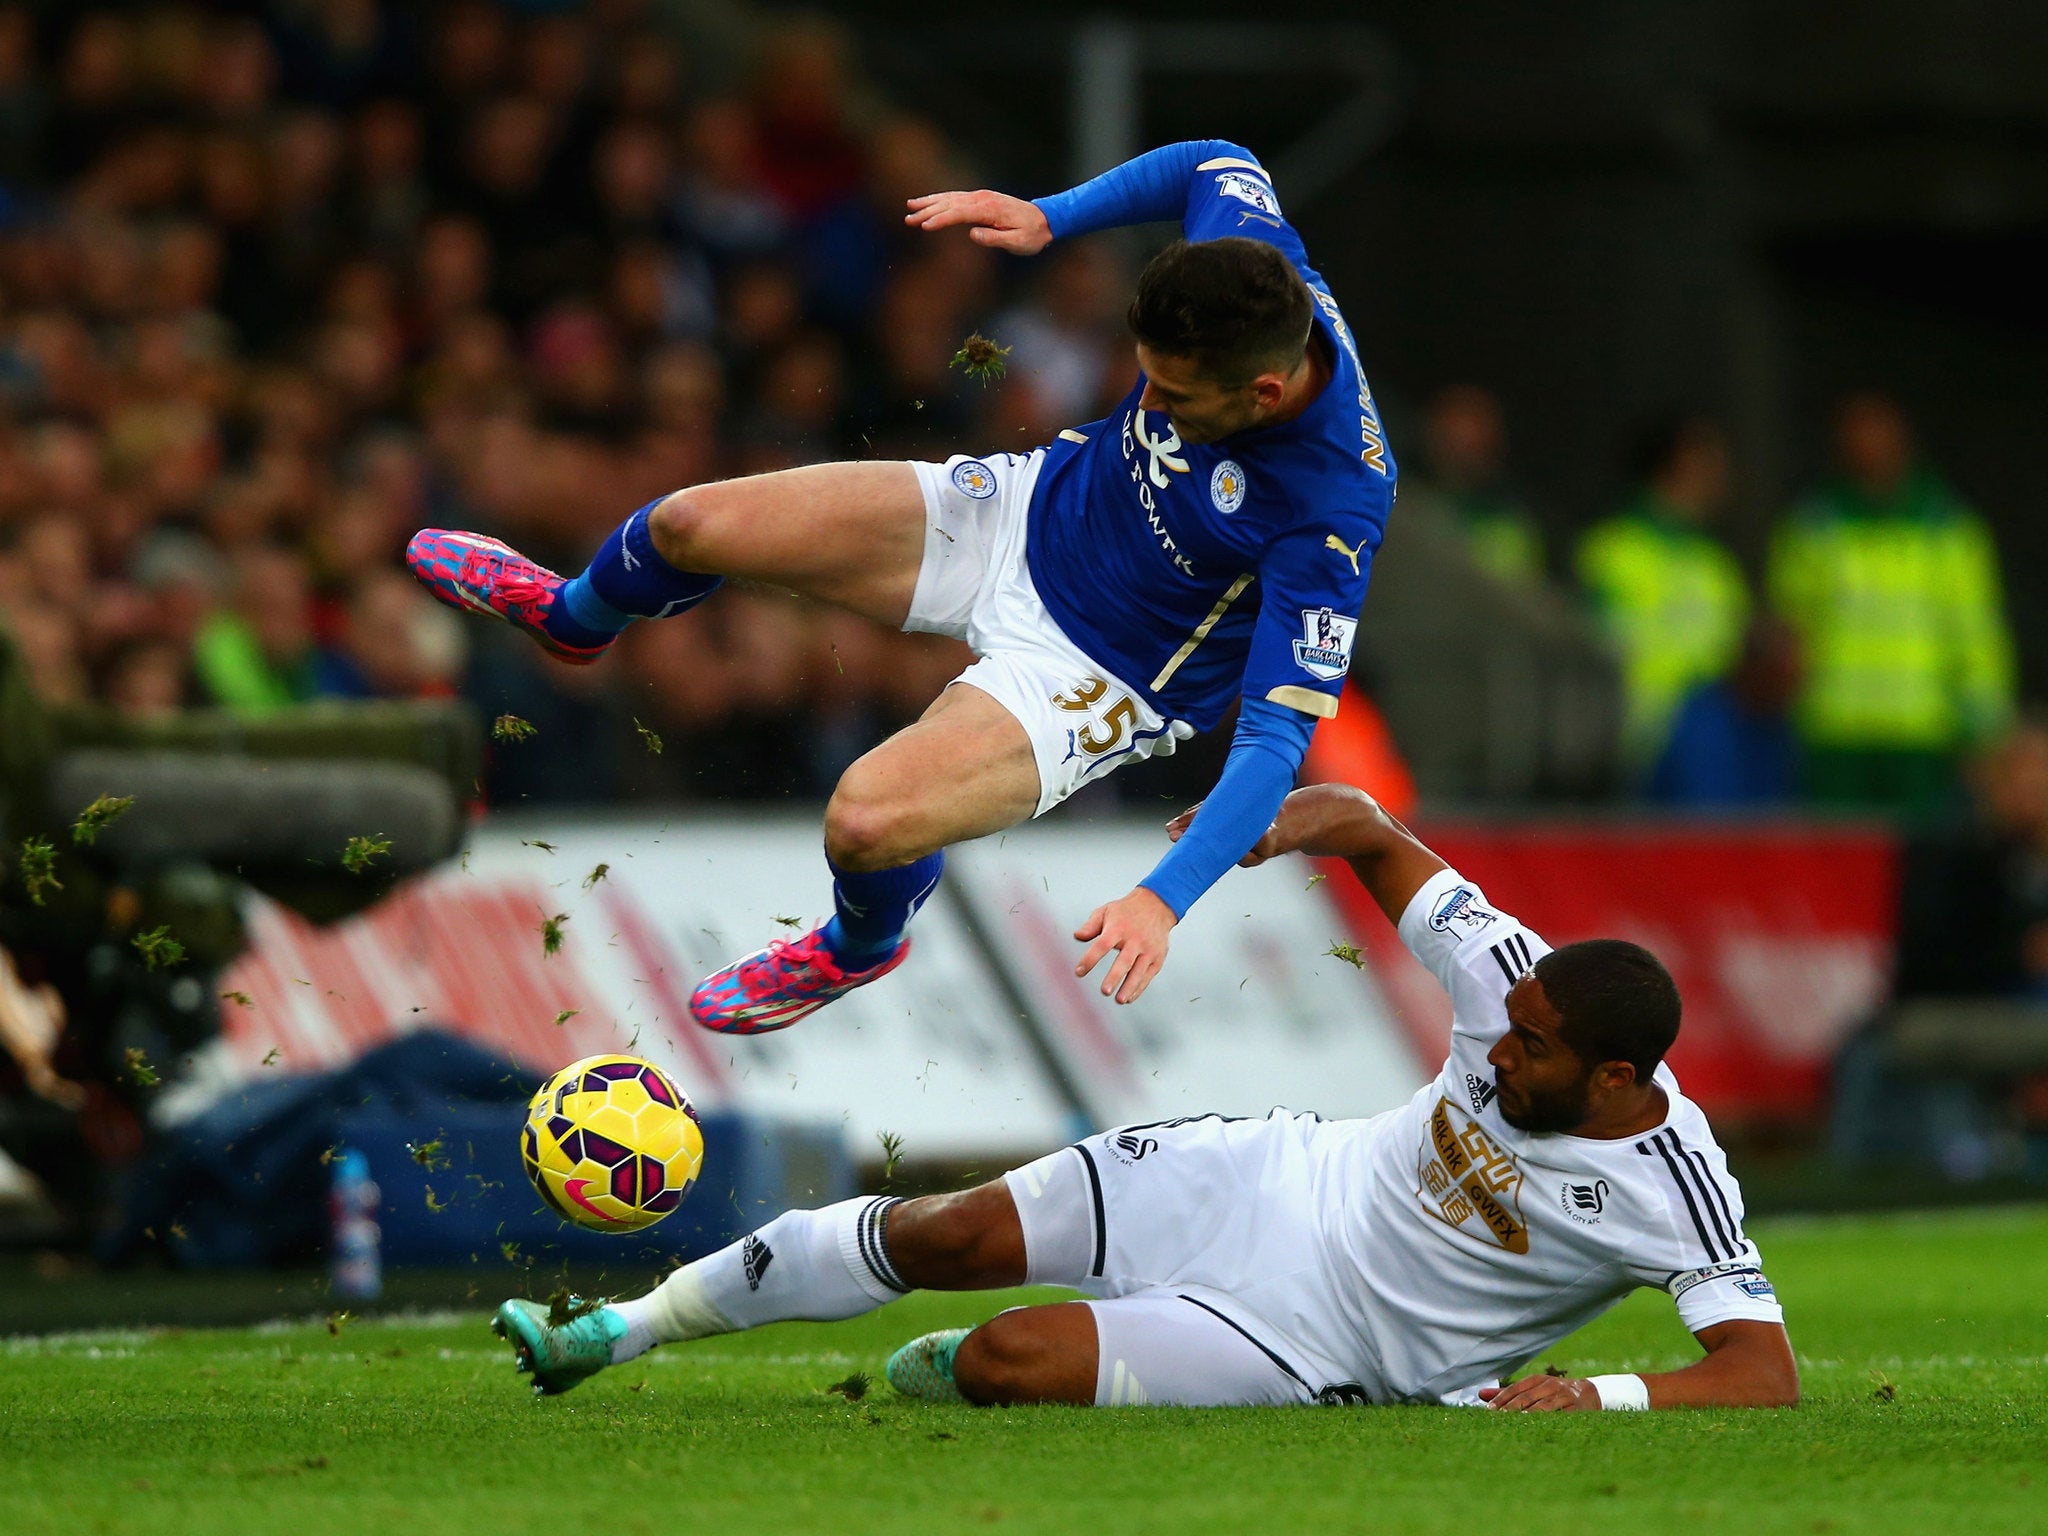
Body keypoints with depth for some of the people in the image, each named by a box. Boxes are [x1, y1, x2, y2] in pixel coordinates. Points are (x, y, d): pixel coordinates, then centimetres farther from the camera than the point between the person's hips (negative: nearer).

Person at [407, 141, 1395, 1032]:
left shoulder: (1332, 512, -38)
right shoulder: (1251, 255, -23)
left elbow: (1277, 736, -34)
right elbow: (1213, 164, 3)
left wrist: (1165, 899, -42)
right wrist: (1047, 217, -6)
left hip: (1099, 671, -6)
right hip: (1035, 509, 6)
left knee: (868, 819, -28)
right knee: (691, 526, 1)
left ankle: (861, 947, 14)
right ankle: (572, 619, 42)